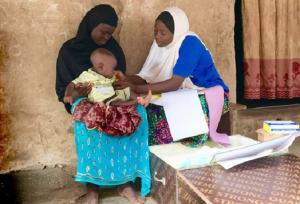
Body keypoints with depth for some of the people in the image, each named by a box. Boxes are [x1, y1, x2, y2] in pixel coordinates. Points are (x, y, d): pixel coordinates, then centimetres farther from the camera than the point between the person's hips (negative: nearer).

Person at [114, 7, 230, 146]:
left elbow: (174, 84, -29)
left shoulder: (190, 43, -21)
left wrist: (135, 88, -33)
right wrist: (127, 79, -25)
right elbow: (146, 77, -4)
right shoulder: (160, 44, 0)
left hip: (208, 93, -6)